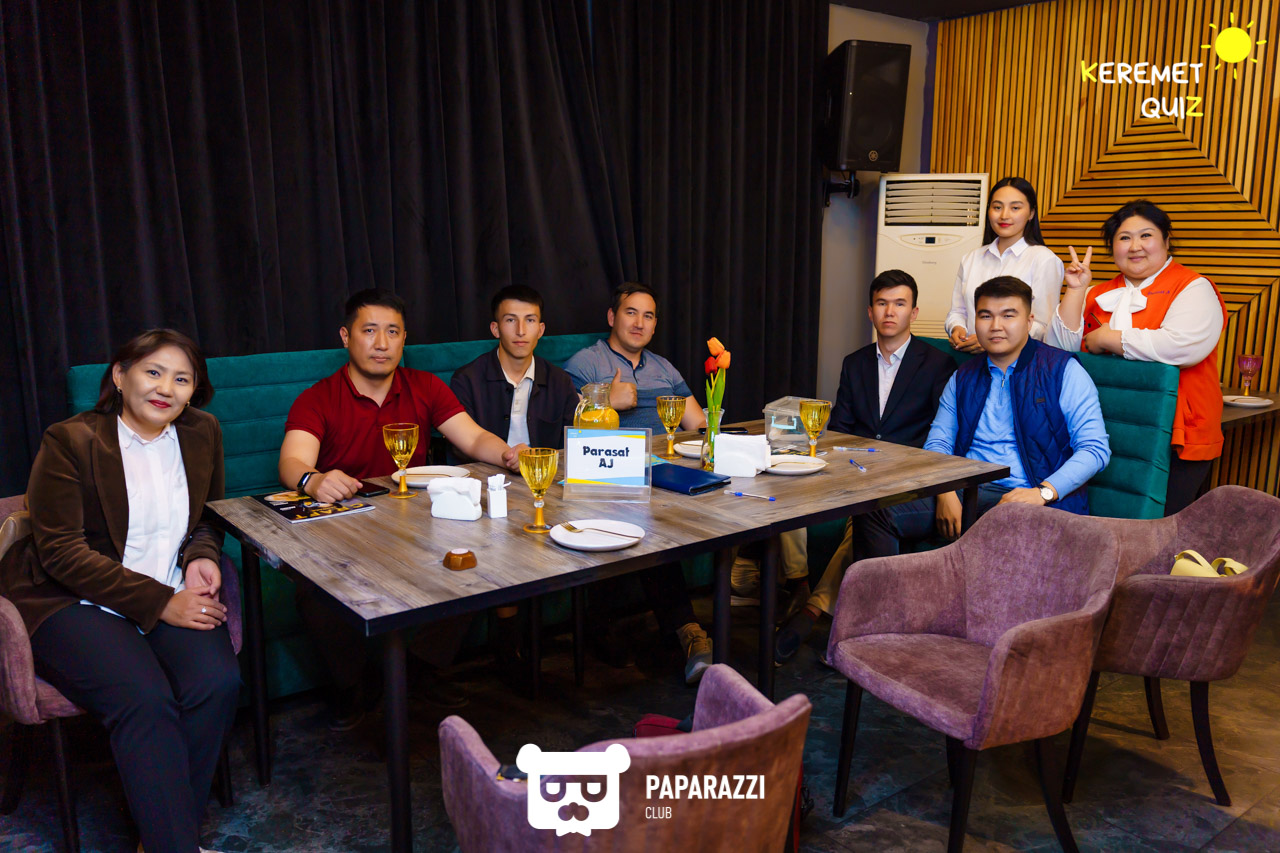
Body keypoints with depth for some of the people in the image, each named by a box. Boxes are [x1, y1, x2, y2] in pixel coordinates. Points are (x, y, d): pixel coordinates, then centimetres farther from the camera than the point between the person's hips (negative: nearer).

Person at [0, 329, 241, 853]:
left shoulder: (202, 434, 8)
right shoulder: (69, 441, -6)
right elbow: (62, 552, -11)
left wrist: (202, 557, -3)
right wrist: (159, 603, -17)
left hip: (171, 597, 4)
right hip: (73, 603, -4)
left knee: (218, 682, -24)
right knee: (144, 700, -29)